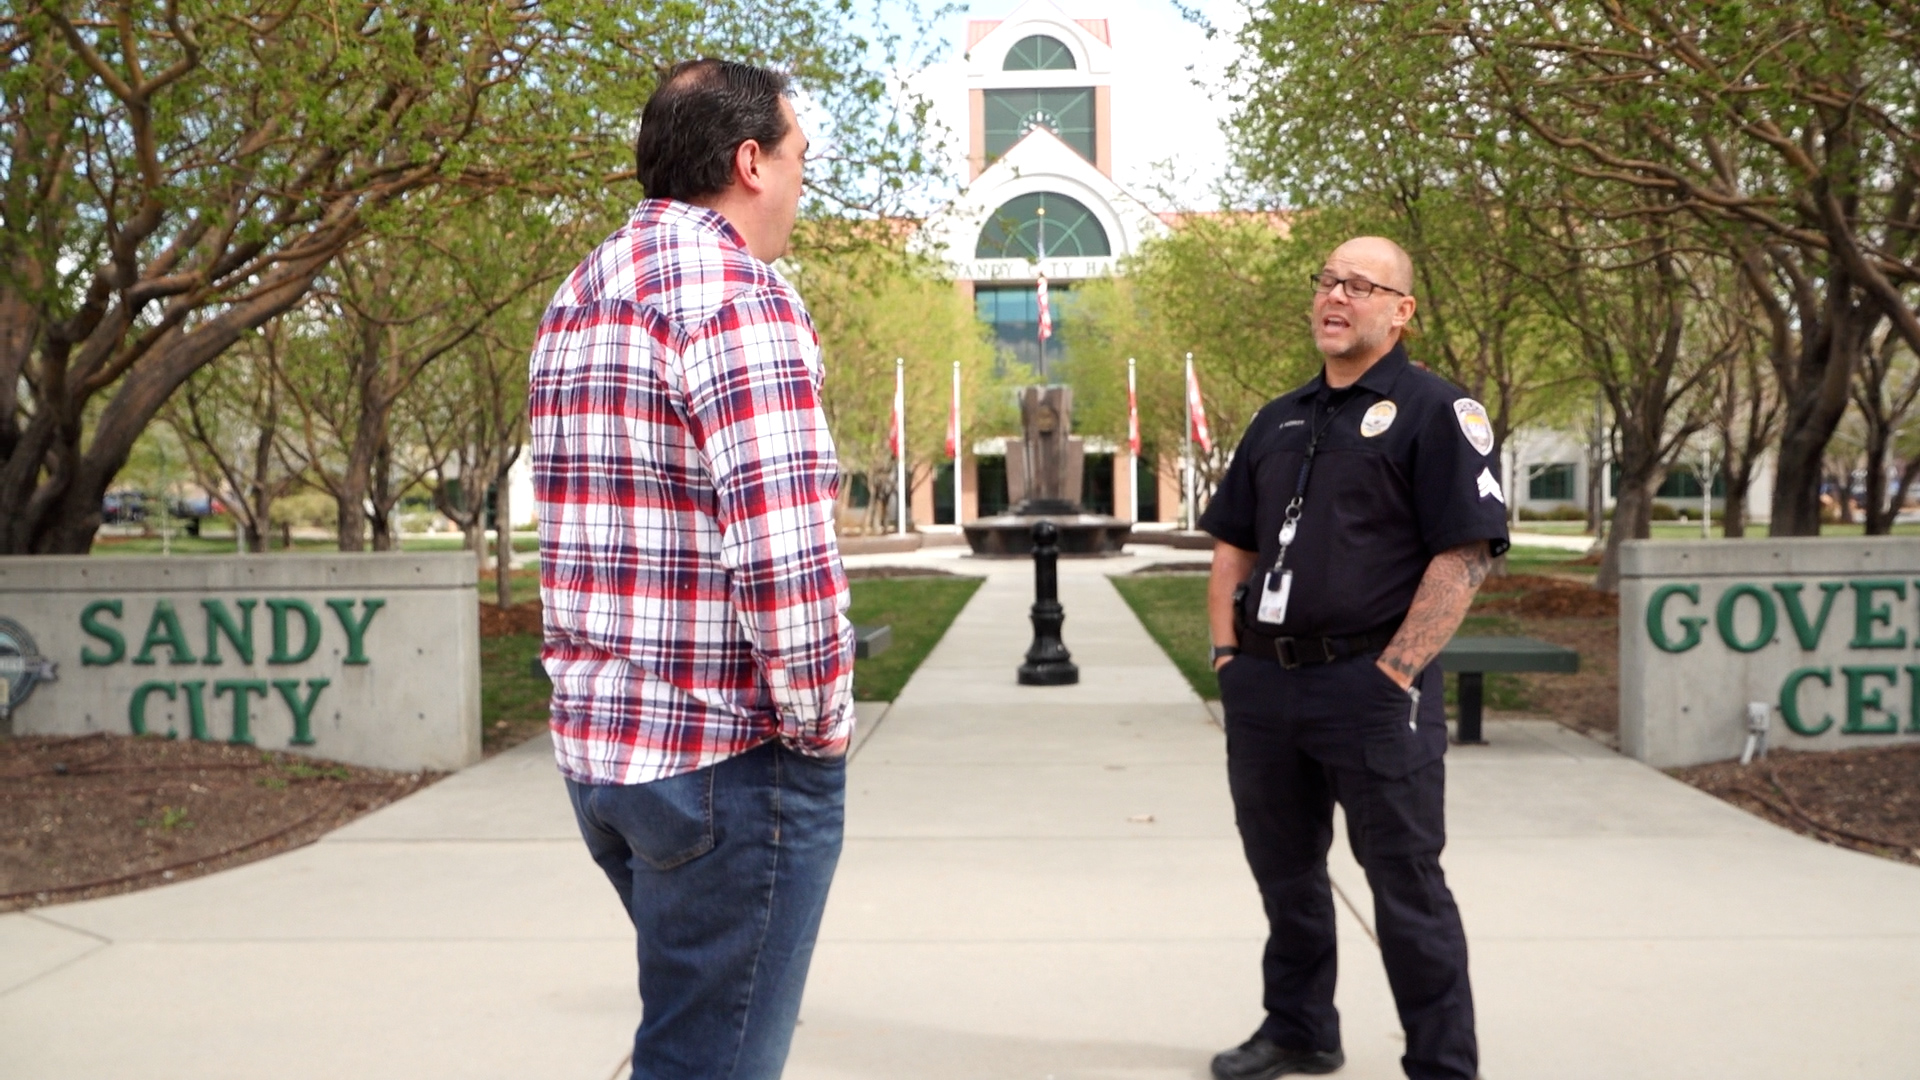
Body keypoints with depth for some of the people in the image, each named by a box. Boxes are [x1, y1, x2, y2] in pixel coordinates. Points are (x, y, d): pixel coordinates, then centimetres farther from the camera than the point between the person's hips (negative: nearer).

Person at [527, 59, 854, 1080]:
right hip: (729, 754, -9)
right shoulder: (736, 292, -16)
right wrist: (822, 721, -11)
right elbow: (783, 554, -23)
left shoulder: (577, 298, 13)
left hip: (595, 738, 9)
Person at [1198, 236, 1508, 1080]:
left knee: (1406, 884, 1)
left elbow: (1465, 555, -13)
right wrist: (1227, 652, 7)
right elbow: (1232, 545, 20)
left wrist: (1394, 673, -17)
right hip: (1263, 686, 7)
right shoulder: (1278, 421, 16)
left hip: (1371, 687, -6)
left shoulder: (1434, 412, -5)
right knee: (1284, 871, 17)